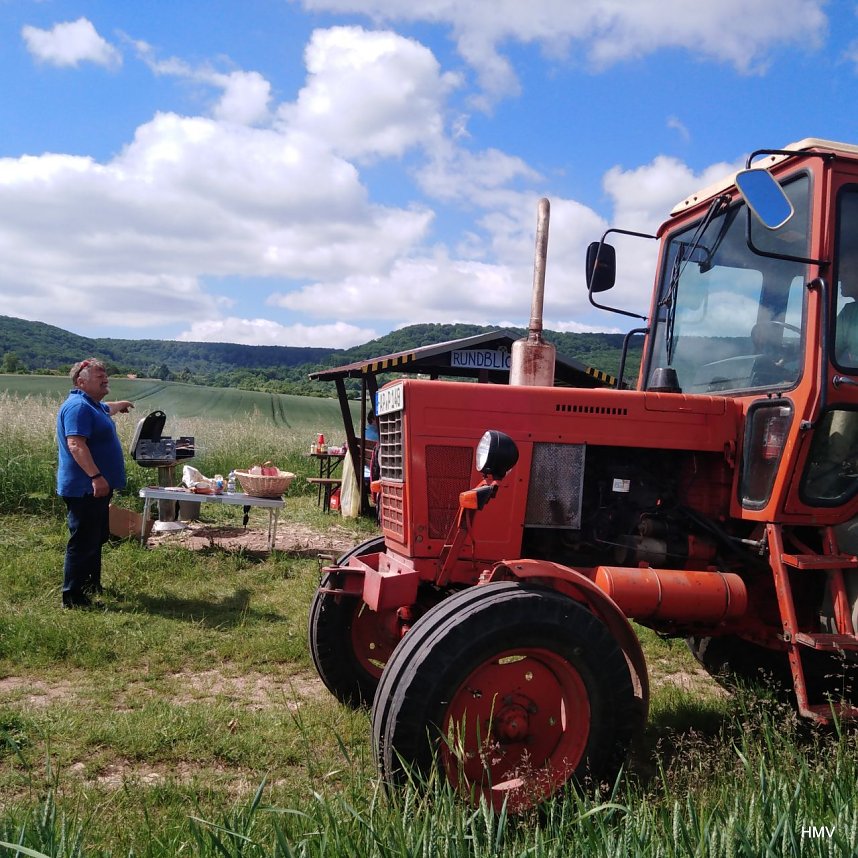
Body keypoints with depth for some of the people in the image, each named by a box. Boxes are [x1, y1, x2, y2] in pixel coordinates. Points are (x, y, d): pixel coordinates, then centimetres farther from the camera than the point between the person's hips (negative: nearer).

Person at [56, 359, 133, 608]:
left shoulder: (93, 405, 15)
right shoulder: (78, 407, -19)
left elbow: (105, 409, 40)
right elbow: (75, 444, -29)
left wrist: (121, 405, 61)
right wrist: (96, 476, -35)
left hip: (97, 487, 11)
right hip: (84, 488, -11)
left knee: (96, 539, 20)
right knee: (82, 543, -7)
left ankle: (92, 585, 32)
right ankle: (72, 597, 0)